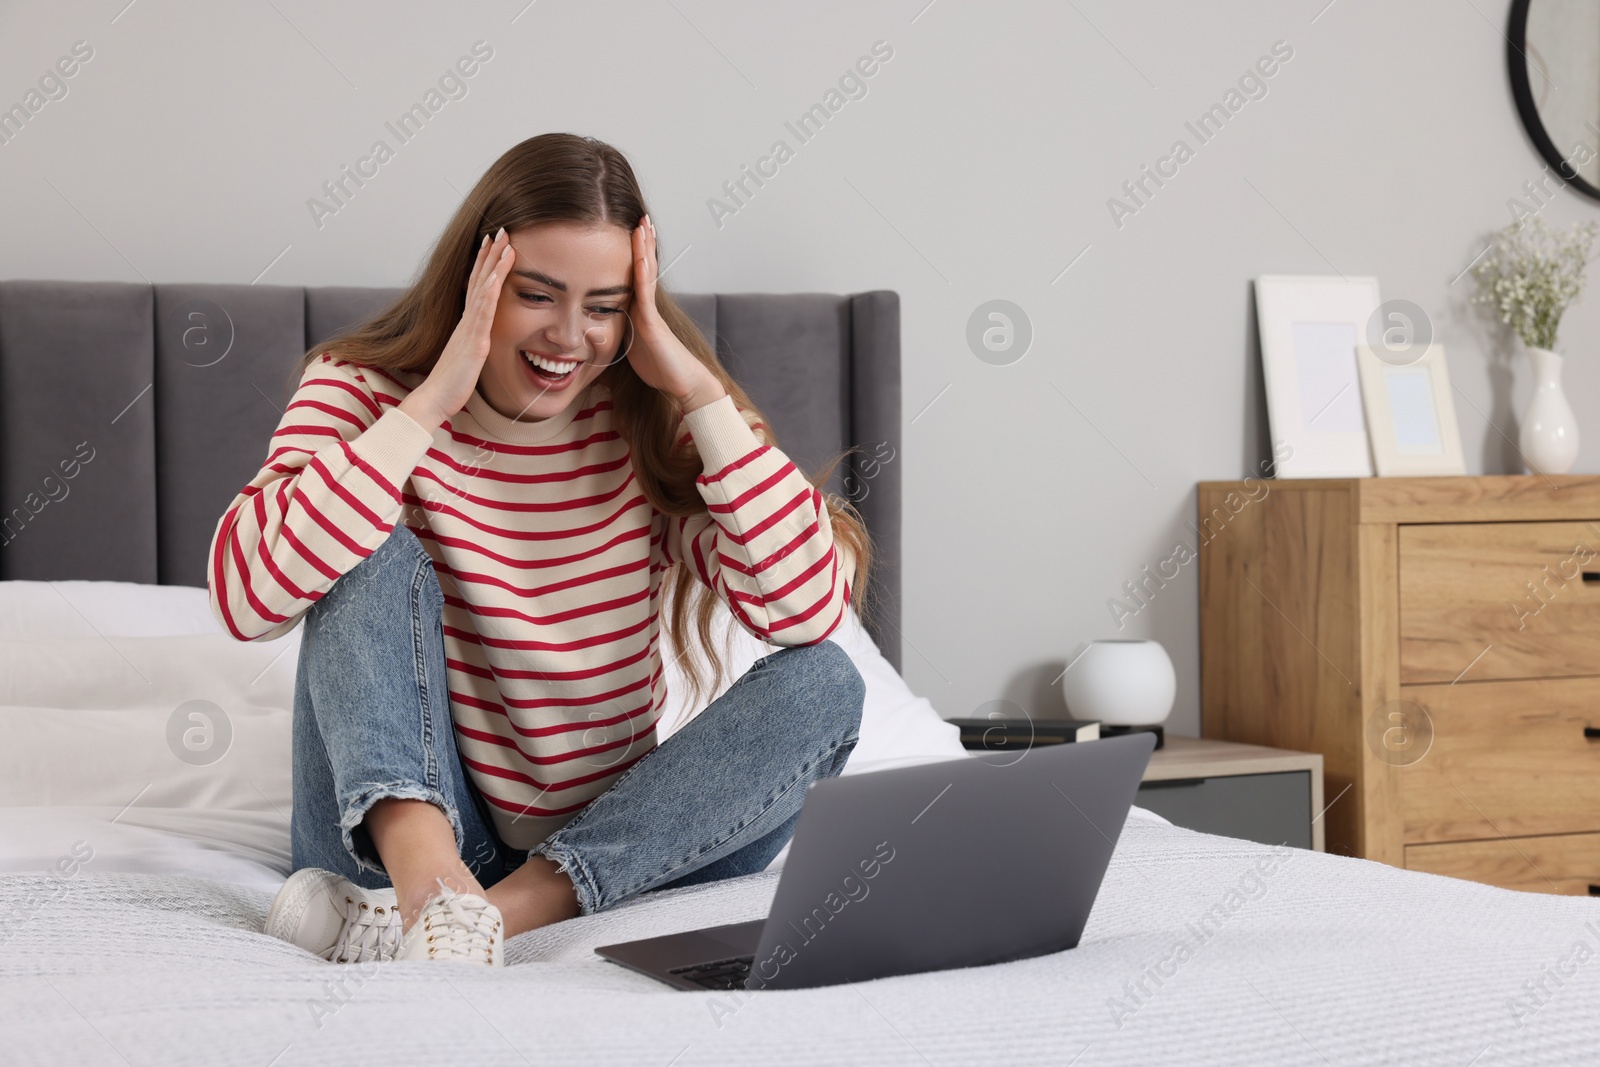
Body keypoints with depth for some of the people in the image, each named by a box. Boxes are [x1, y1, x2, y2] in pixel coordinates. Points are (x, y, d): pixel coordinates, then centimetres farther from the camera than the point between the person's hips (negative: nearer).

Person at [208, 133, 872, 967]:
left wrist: (699, 390, -18)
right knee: (375, 555, -20)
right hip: (402, 829, -2)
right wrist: (428, 406, -25)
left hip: (610, 846, 2)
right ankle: (425, 882, -40)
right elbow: (247, 595, -25)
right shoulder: (364, 390, -6)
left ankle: (512, 909, -31)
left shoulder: (652, 423, -2)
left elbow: (808, 608, -17)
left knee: (822, 685, -19)